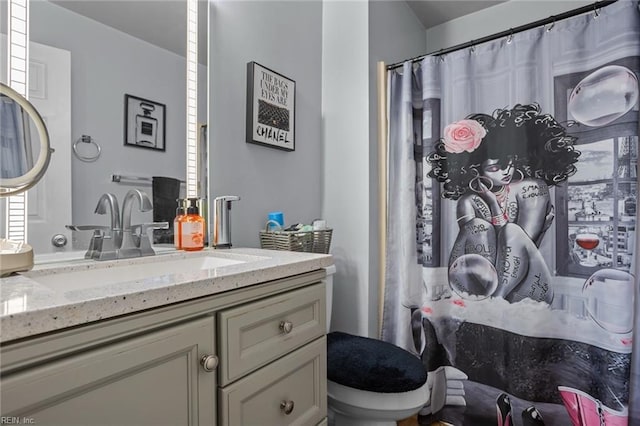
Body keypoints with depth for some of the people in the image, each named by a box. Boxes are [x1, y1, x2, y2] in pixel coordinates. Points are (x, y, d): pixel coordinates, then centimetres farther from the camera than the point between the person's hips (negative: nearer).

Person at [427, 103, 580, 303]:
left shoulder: (530, 188, 1)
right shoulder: (469, 201, 3)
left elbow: (523, 240, -12)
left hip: (524, 293, 0)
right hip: (480, 285, 1)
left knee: (512, 231, -26)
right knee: (478, 227, -23)